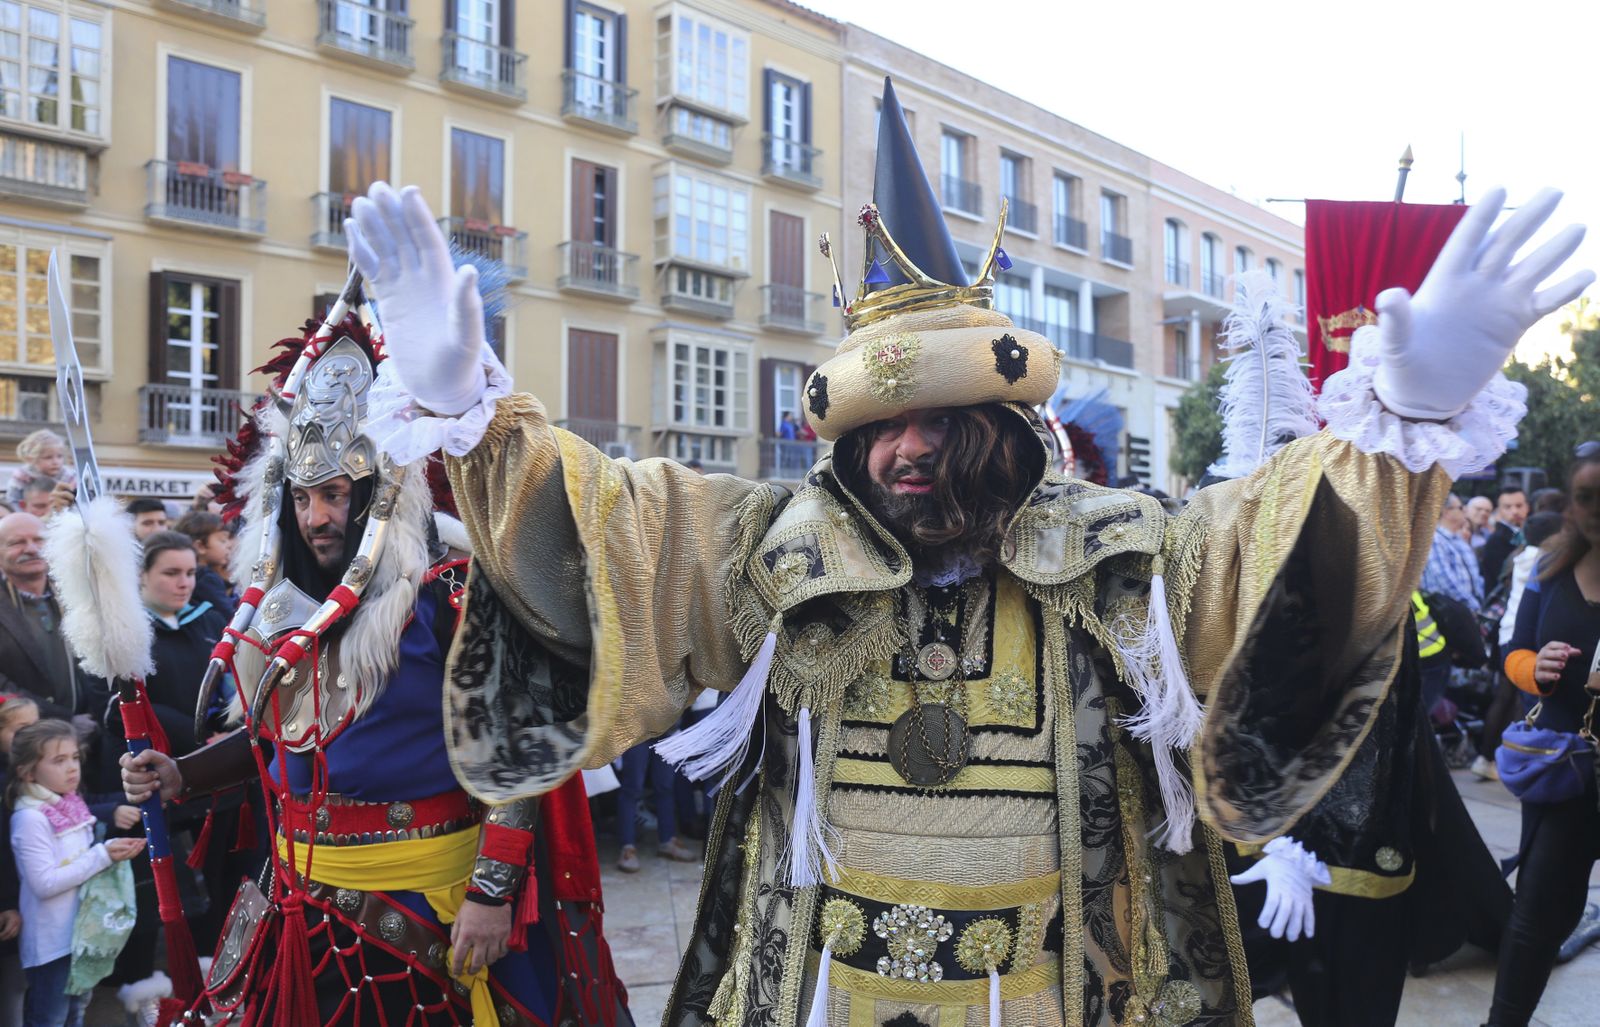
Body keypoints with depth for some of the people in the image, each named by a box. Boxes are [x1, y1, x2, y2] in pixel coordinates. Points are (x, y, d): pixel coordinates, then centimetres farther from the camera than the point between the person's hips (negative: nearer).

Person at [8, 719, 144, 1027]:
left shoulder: (71, 806, 4)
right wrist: (103, 855, -24)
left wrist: (114, 849, -4)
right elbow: (44, 883, -25)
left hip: (82, 931, 8)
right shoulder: (29, 819, -21)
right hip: (51, 941, -8)